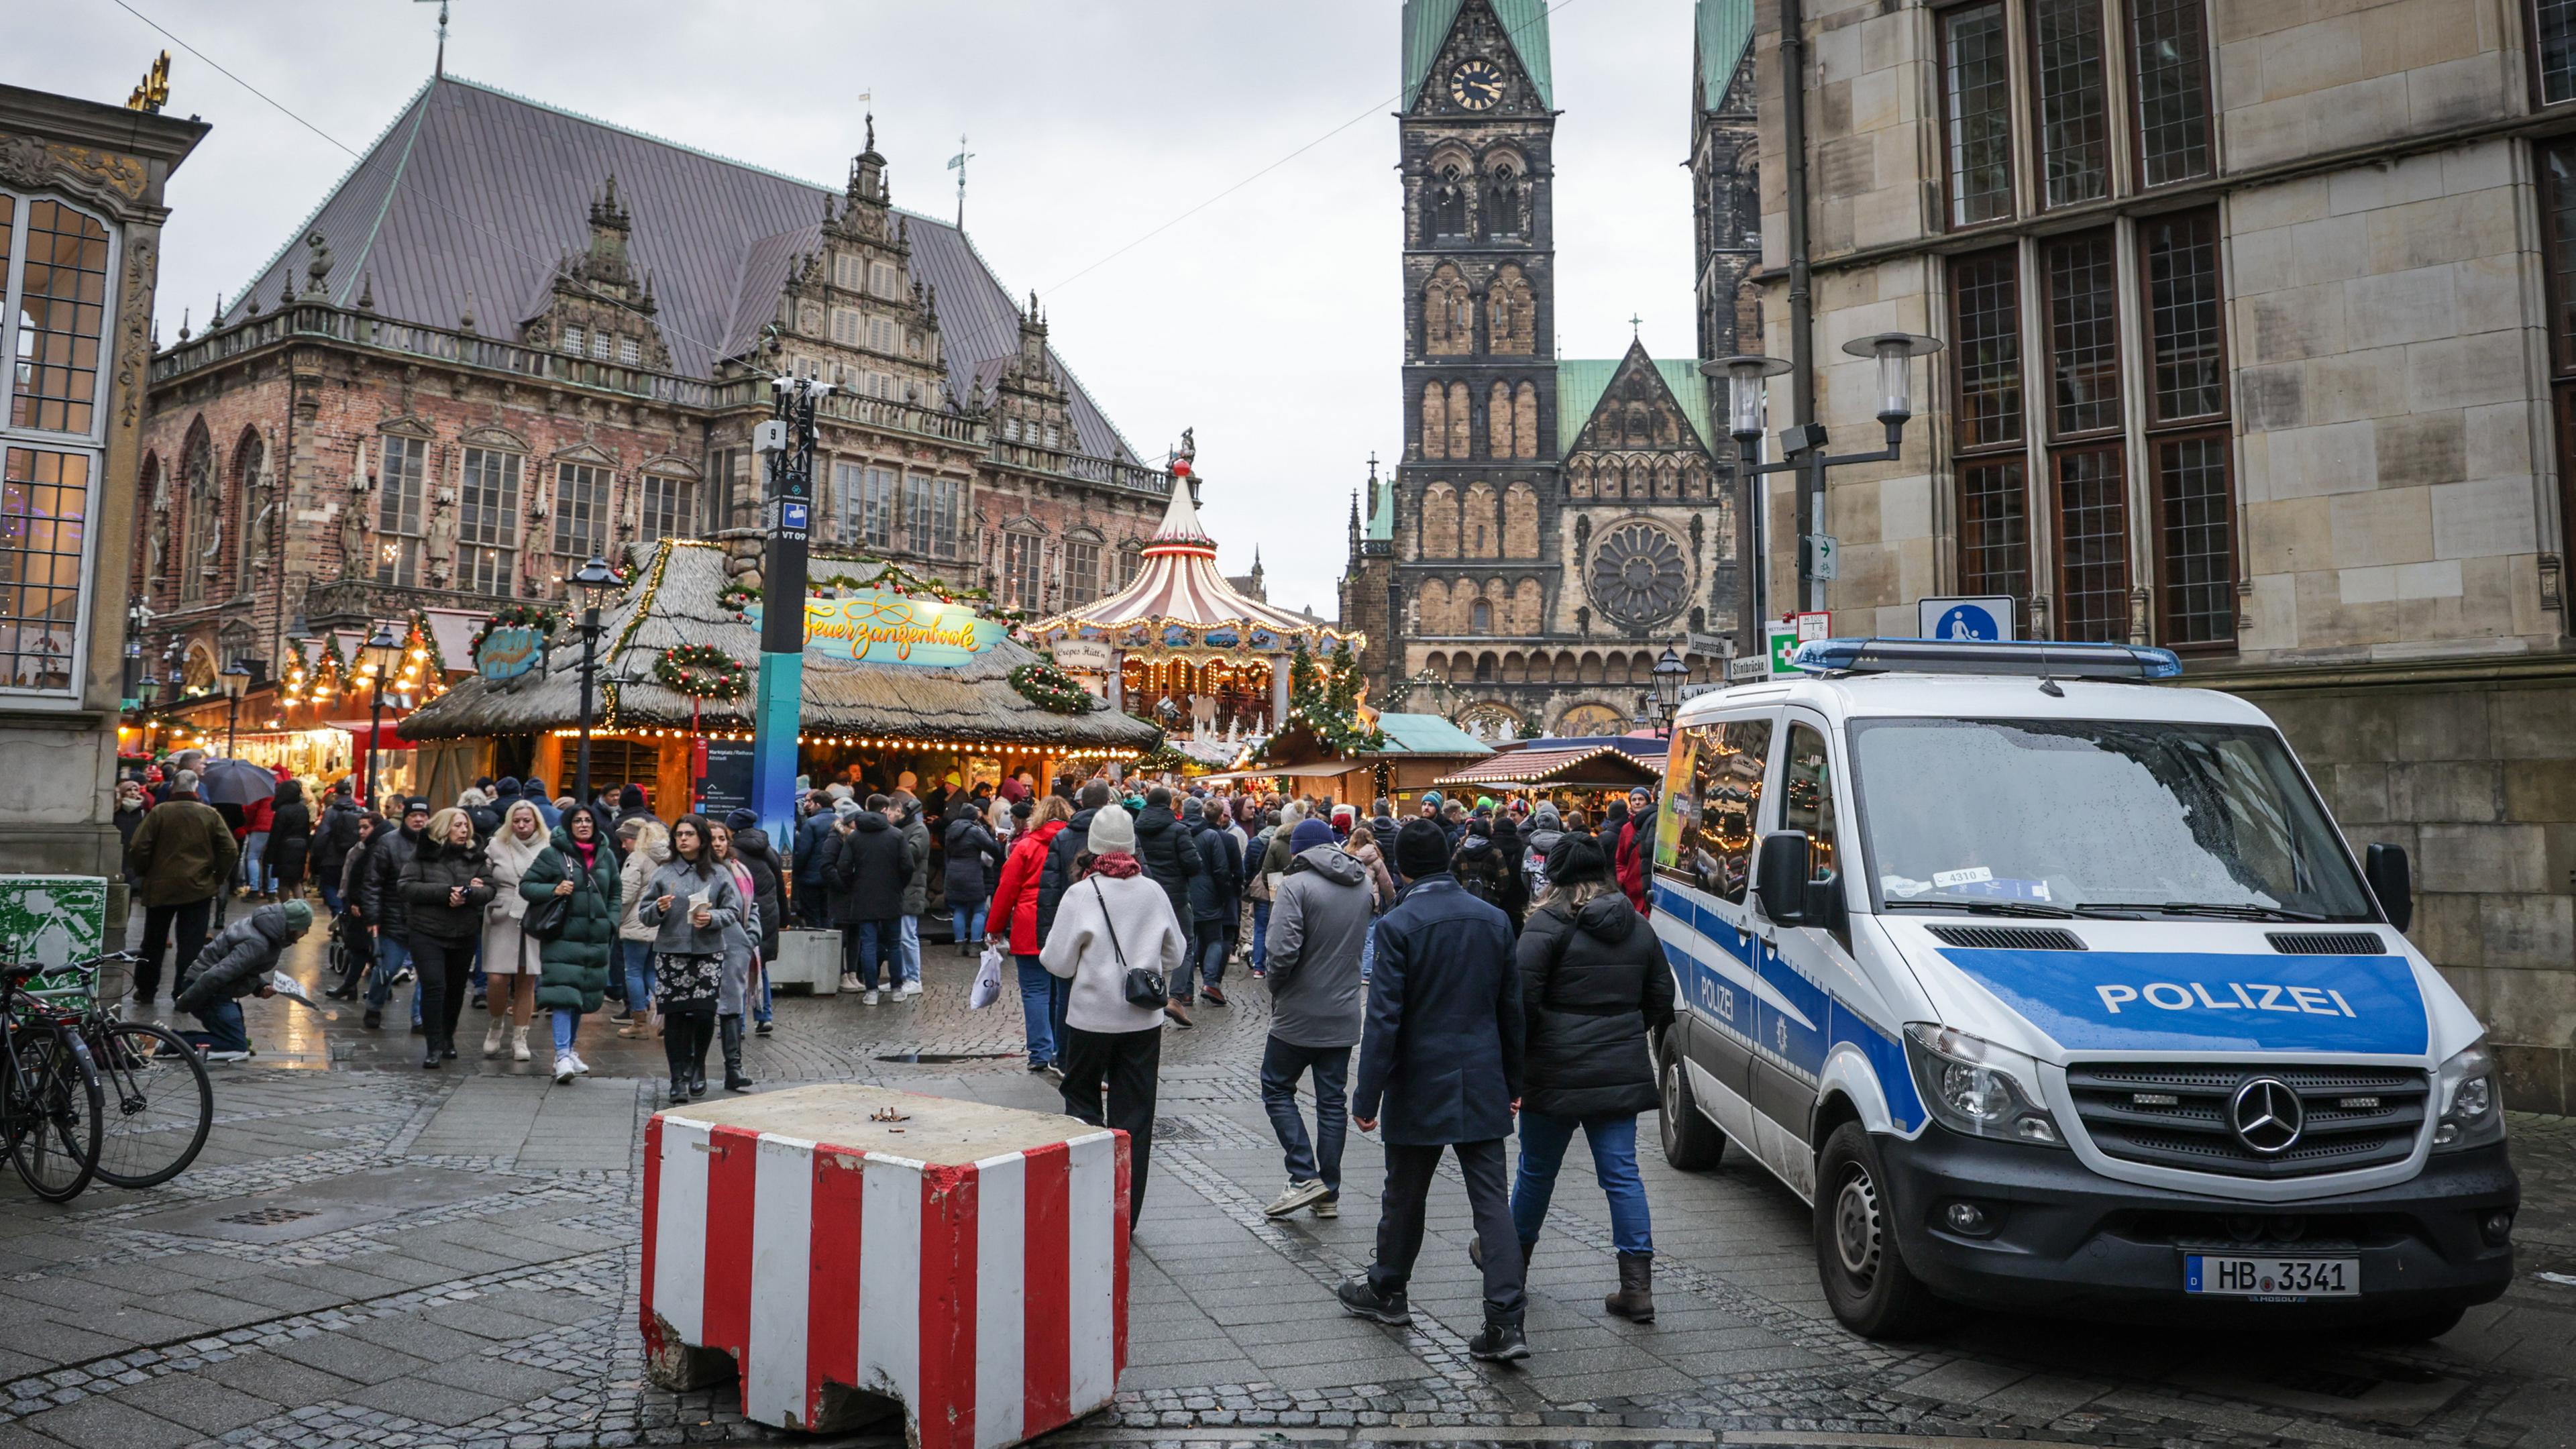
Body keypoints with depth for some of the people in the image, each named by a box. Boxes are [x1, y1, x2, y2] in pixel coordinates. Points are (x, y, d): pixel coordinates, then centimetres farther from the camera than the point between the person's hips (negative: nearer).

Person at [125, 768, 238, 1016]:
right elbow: (231, 851, -4)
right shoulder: (210, 815, -2)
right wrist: (218, 878, 8)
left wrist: (142, 874, 8)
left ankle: (145, 990, 23)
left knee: (153, 941, 14)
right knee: (191, 944, 3)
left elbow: (139, 849, -9)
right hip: (199, 889, 0)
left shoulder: (159, 812, -5)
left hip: (160, 887, 0)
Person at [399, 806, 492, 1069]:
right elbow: (408, 887, -11)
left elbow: (489, 890, -1)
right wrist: (445, 892, -20)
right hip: (427, 933, -4)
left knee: (456, 989, 13)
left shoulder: (475, 856, 6)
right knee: (434, 987, -14)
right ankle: (434, 1047, -9)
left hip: (464, 935, 4)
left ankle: (447, 1039, 31)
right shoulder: (422, 855, -2)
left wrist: (468, 894, -22)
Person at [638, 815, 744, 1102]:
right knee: (674, 1016, -2)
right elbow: (643, 914, 8)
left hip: (709, 952, 0)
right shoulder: (663, 873, 8)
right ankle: (678, 1078, 5)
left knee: (704, 1013, -3)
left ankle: (698, 1068, 22)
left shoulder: (719, 874, 7)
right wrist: (658, 909, -13)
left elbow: (733, 911, 4)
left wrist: (712, 918, -14)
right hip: (671, 952, 0)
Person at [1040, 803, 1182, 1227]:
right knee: (1134, 1113, 8)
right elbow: (1176, 954, 9)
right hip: (1144, 1019, 3)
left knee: (1081, 1096, 17)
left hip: (1093, 1017, -3)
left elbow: (1058, 962, -8)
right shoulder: (1153, 892, -1)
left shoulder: (1081, 894, -12)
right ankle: (1125, 1215, 12)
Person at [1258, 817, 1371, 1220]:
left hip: (1299, 1014, -6)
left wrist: (1275, 989, -6)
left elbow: (1283, 950, -22)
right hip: (1344, 1015, 6)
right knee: (1333, 1100, 12)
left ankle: (1305, 1177, -1)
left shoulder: (1297, 885, -15)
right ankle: (1329, 1193, 16)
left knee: (1277, 1089, 10)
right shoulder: (1364, 885, 6)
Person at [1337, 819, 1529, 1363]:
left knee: (1404, 1195, 14)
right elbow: (1511, 1007, 10)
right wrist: (1512, 1081, 19)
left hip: (1421, 1084, -4)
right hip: (1482, 1085, 4)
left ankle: (1387, 1291, 33)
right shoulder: (1494, 919, 3)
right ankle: (1505, 1321, -3)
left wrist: (1367, 1095, -9)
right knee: (1492, 1200, 3)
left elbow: (1384, 1017, -15)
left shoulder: (1399, 925, -13)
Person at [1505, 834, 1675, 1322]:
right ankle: (1637, 1286, 2)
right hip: (1621, 1073, 5)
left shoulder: (1549, 924, -10)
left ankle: (1513, 1258, 31)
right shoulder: (1638, 926, 9)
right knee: (1621, 1173, 6)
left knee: (1537, 1169, 12)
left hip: (1557, 1072, -4)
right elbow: (1661, 996, 15)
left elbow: (1522, 997, -15)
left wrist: (1515, 1056, -3)